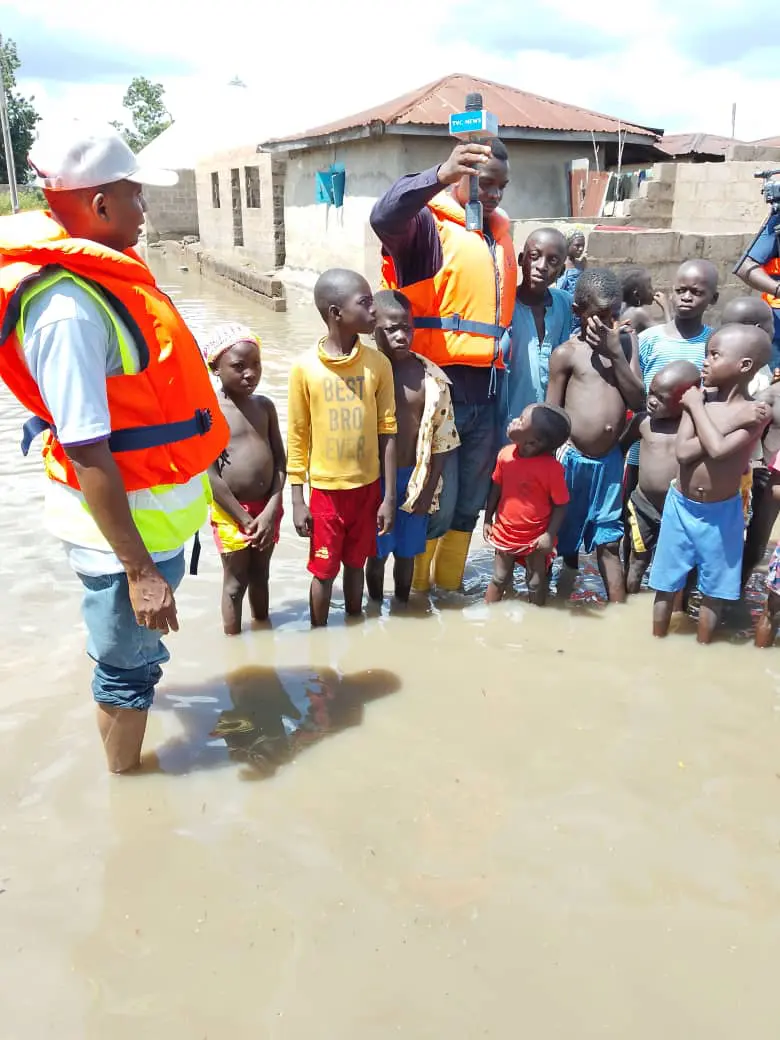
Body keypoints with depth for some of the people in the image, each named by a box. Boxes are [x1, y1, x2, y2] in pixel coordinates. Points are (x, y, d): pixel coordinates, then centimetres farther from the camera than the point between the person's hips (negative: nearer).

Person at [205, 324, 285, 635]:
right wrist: (244, 518, -15)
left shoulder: (265, 406, 2)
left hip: (267, 507, 5)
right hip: (231, 513, -4)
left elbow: (280, 460, 1)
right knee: (235, 583, 9)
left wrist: (270, 510, -10)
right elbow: (210, 475, -16)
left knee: (260, 576, 21)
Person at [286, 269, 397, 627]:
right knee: (324, 571, 11)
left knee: (355, 564, 18)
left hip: (367, 486, 2)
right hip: (325, 489, -2)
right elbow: (297, 438, -5)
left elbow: (387, 432, -2)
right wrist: (297, 500, -5)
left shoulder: (378, 364, -5)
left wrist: (389, 496, -3)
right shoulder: (305, 367, -11)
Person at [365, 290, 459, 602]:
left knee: (406, 552, 17)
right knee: (376, 552, 14)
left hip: (414, 478, 1)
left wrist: (428, 489, -4)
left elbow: (441, 440, -3)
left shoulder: (431, 377, -7)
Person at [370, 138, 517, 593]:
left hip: (486, 392, 7)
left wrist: (502, 381, 15)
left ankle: (449, 591, 34)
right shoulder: (429, 223, -4)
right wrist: (440, 175, -42)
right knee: (434, 507, 0)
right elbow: (384, 217, -27)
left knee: (469, 505, 16)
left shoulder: (500, 230, 18)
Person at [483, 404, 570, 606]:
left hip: (535, 538, -3)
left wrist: (550, 535, -20)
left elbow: (560, 505, -14)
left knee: (536, 584, 15)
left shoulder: (552, 467, -25)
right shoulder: (505, 454, -11)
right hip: (505, 533, 3)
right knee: (499, 579, 17)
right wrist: (488, 520, 7)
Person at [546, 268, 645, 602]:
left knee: (609, 542, 11)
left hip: (610, 460, 3)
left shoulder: (624, 345, 7)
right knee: (566, 540, 11)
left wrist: (616, 353, -9)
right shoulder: (566, 353, -4)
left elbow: (638, 401, -2)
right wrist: (560, 453, -9)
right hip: (573, 459, -3)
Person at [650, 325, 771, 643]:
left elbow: (718, 449, -29)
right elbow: (683, 452, -20)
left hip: (721, 512, -2)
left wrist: (697, 407, -19)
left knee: (713, 589, 13)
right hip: (680, 506, 2)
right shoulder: (696, 399, -7)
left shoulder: (757, 413, -14)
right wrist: (735, 422, -22)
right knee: (665, 584, 11)